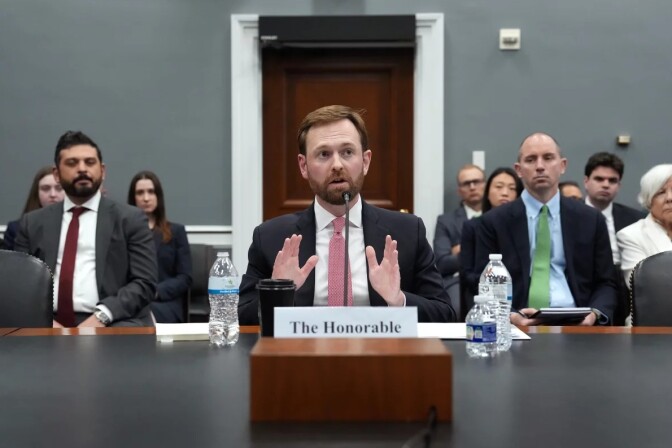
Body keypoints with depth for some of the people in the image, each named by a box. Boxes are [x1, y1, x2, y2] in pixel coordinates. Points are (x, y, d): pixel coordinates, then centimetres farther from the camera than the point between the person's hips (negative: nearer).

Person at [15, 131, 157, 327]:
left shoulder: (130, 219, 8)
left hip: (112, 322, -2)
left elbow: (144, 282, 1)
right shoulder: (33, 222, 17)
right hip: (49, 324, 2)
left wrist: (101, 316, -14)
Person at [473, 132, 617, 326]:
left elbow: (606, 283, 12)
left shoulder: (591, 219, 11)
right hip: (517, 326, -1)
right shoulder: (494, 221, 6)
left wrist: (595, 313, -9)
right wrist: (509, 317, -16)